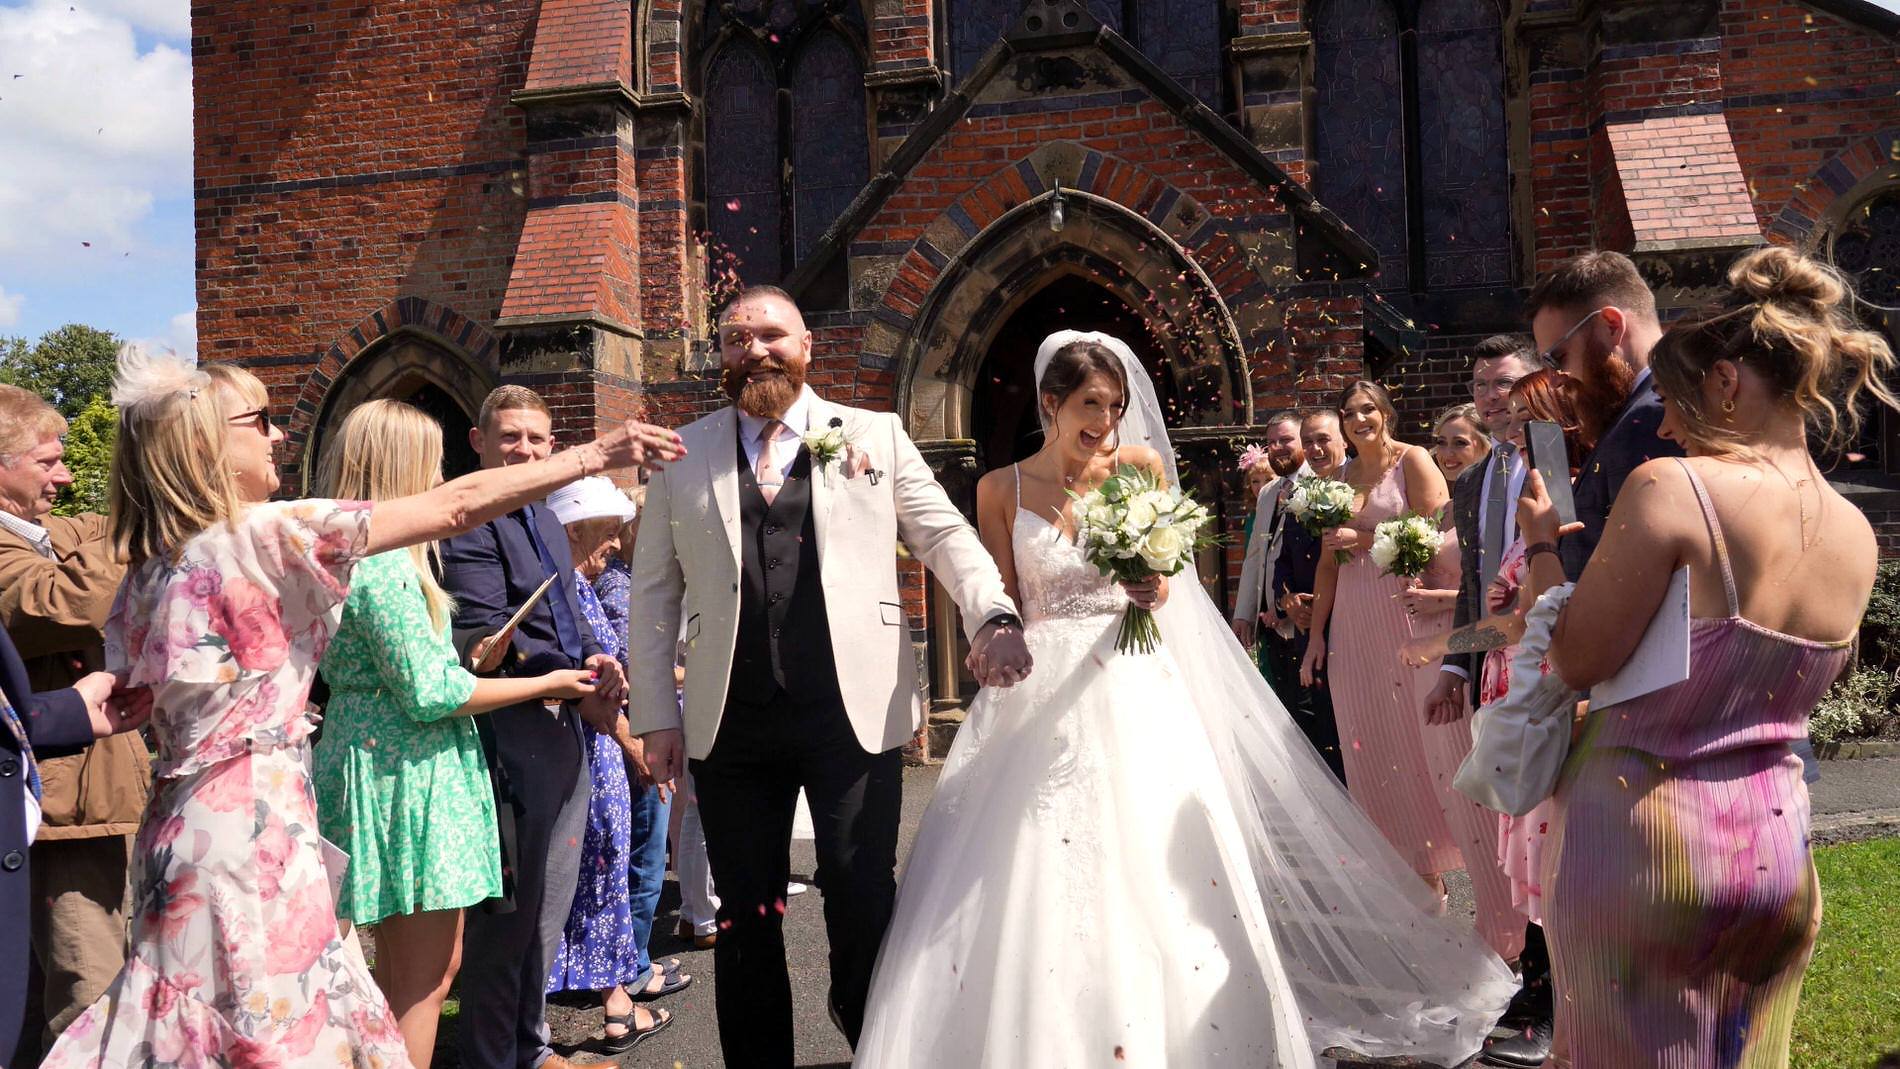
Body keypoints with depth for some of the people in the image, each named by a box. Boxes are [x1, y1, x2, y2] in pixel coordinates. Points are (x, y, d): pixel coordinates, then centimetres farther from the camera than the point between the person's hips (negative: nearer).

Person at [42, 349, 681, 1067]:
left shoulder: (145, 571, 9)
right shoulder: (264, 535, -13)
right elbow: (456, 507, -14)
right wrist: (595, 455, -9)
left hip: (181, 829, 8)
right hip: (255, 829, -8)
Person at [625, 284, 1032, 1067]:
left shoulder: (875, 437, 8)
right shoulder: (684, 455, 10)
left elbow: (947, 536, 5)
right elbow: (652, 594, 9)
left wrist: (994, 617, -14)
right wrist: (656, 716, 4)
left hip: (854, 711, -1)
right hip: (731, 722, 1)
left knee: (864, 906, 2)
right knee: (745, 916, 9)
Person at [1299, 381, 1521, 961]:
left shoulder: (1413, 461, 0)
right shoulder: (1341, 479, 16)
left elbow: (1433, 533, -12)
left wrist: (1364, 539, -10)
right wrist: (1316, 635, 14)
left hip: (1412, 615, -6)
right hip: (1357, 627, 6)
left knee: (1438, 746, -8)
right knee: (1376, 749, 6)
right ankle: (1414, 872, 17)